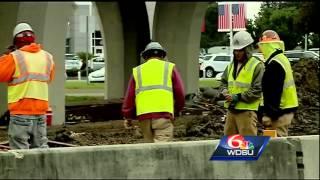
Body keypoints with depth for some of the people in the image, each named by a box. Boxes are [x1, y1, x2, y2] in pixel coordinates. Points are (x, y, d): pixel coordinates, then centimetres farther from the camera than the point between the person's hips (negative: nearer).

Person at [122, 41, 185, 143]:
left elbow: (129, 96, 12)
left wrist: (128, 117, 20)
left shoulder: (137, 71, 17)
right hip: (163, 113, -3)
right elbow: (180, 93, 9)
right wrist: (177, 111, 25)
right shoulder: (169, 68, 12)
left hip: (143, 115, 3)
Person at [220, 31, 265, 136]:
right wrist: (224, 91, 2)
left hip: (247, 110, -8)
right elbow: (224, 81, 26)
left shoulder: (257, 66, -9)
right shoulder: (232, 65, 16)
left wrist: (238, 97, -18)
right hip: (231, 109, 8)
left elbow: (257, 90, -15)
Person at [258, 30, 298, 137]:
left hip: (279, 111, -11)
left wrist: (269, 114, -20)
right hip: (287, 109, 11)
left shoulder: (274, 64, -18)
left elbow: (274, 92, -22)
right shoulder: (282, 59, 16)